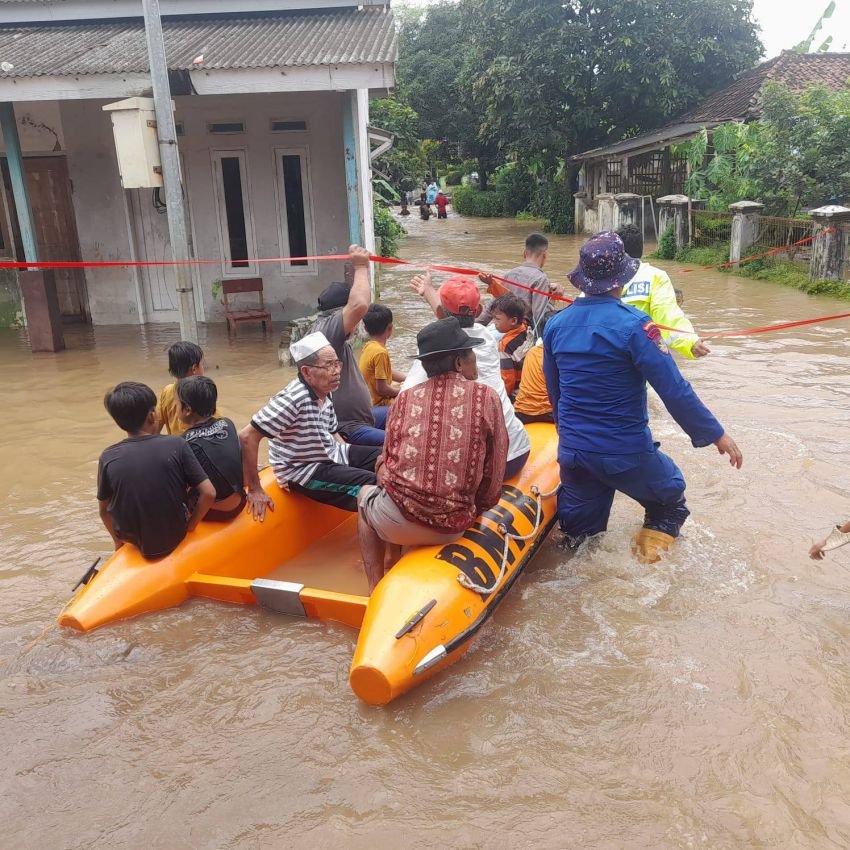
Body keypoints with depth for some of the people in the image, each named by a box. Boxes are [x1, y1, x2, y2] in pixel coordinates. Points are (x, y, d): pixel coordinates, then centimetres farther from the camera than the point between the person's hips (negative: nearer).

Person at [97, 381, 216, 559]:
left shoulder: (108, 458, -10)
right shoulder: (176, 445, -15)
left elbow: (104, 510, 1)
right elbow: (208, 494, -16)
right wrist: (189, 526, -1)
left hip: (132, 540, 1)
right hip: (174, 538, -1)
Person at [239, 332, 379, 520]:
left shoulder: (325, 393, 1)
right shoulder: (293, 399, -26)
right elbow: (247, 437, -27)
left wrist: (351, 457, 2)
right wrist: (255, 490, -22)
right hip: (303, 471, -9)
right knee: (371, 486, -22)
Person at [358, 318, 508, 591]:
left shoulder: (406, 398, 4)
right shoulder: (487, 397, 2)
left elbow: (386, 466, 7)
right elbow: (494, 476, 3)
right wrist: (474, 509, 17)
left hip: (398, 522, -2)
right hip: (453, 528, 2)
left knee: (366, 495, 33)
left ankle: (376, 588, 23)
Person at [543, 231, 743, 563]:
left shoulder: (555, 325, 0)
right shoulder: (634, 325, -17)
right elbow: (674, 390, -18)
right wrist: (715, 434, -7)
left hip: (572, 451, 5)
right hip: (626, 453, -4)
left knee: (578, 531, 23)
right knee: (669, 497, 25)